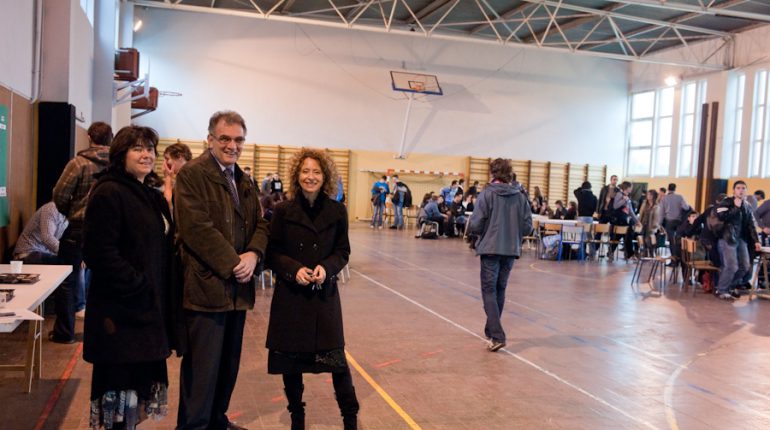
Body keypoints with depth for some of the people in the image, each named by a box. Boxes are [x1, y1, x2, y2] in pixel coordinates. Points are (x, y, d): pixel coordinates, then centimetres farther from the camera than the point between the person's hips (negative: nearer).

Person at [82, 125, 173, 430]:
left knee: (139, 380, 14)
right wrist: (139, 287, -18)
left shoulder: (152, 197, 15)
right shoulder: (108, 193, -12)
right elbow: (99, 253, -20)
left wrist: (160, 296, 10)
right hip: (120, 313, -8)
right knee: (119, 383, 0)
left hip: (149, 310, 8)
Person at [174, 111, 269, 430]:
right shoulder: (192, 174, -9)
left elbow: (260, 224, 12)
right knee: (203, 367, 0)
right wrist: (232, 263, -17)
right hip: (206, 286, -8)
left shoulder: (244, 181, 16)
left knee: (229, 364, 17)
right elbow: (197, 227, -18)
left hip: (237, 287, 8)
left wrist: (253, 254, -8)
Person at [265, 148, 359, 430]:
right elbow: (272, 253, 1)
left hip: (324, 294, 0)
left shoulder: (337, 211, 0)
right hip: (290, 294, 0)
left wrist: (326, 267, -14)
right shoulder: (283, 211, -2)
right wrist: (294, 269, -16)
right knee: (291, 358, 9)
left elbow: (343, 252, 5)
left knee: (336, 357, -2)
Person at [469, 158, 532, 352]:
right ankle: (491, 329, 31)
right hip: (511, 250, 4)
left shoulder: (487, 194, -9)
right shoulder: (520, 197, 1)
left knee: (489, 291, 1)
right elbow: (527, 226, 1)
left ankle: (497, 336, -11)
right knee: (500, 291, 18)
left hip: (490, 249, -4)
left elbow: (475, 225, -13)